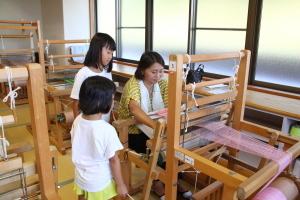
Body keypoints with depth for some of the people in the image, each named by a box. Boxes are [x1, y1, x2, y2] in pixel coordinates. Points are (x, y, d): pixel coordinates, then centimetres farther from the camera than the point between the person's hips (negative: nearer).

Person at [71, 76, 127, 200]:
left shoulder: (77, 121, -12)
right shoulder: (107, 130, -30)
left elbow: (77, 148, 3)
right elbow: (114, 160, -20)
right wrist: (120, 185, -7)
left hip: (80, 178, 5)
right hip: (100, 183, -5)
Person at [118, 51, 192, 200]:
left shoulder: (162, 83, -2)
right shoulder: (133, 84, -20)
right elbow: (135, 109, -38)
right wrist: (156, 125, -54)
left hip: (153, 128, 5)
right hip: (133, 132, -5)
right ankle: (158, 183, 1)